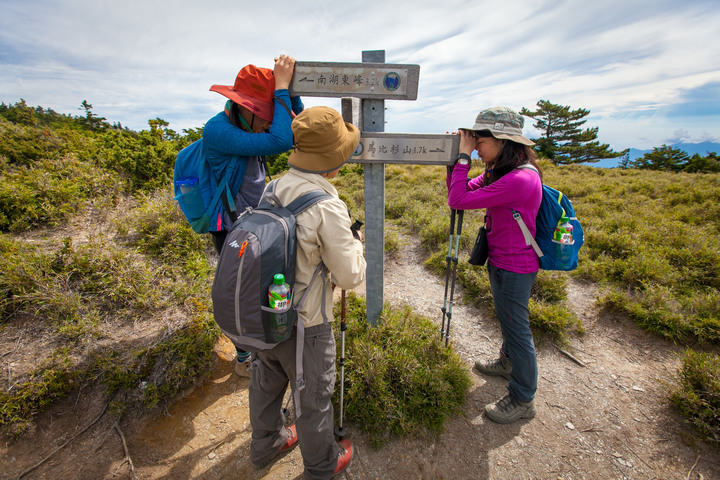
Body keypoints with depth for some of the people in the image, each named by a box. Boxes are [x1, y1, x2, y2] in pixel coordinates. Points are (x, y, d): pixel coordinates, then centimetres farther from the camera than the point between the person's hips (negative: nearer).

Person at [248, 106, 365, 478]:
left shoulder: (271, 190, -4)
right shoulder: (328, 208, -25)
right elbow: (350, 276, -19)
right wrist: (355, 241, 0)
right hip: (303, 326, -6)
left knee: (266, 382, 29)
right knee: (313, 397, 18)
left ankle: (265, 445, 57)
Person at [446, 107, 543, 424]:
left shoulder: (521, 179, -28)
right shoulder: (502, 172, 2)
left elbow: (458, 201, -30)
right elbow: (461, 191, 6)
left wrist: (463, 157, -21)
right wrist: (457, 157, -5)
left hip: (514, 269, -9)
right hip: (502, 263, 9)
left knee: (517, 328, 7)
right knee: (507, 320, 28)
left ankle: (522, 401, 28)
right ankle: (508, 362, 54)